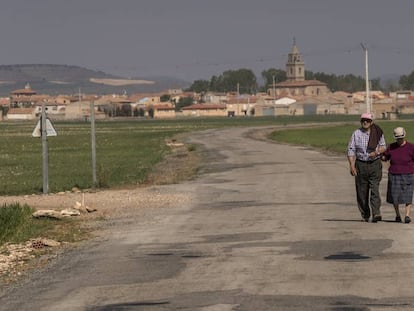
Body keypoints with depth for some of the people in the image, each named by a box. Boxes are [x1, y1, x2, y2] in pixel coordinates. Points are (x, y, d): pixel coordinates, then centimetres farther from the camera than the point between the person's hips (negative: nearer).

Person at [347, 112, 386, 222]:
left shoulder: (377, 133, 4)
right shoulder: (356, 134, 2)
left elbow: (383, 146, 11)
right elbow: (351, 150, 0)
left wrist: (376, 152, -11)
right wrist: (351, 165, -10)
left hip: (375, 164, -1)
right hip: (361, 165, 1)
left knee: (374, 190, -12)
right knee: (362, 192, 5)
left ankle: (376, 214, -20)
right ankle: (365, 215, 18)